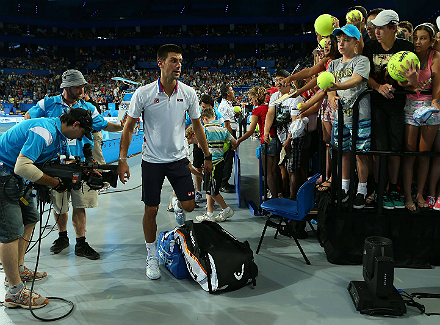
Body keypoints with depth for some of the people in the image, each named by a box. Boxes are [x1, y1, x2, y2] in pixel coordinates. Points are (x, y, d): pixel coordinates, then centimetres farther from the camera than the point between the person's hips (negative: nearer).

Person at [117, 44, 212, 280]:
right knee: (151, 211, 2)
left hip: (179, 158, 2)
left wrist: (207, 156, 9)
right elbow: (129, 127, -4)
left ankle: (177, 204, 35)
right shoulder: (143, 94, -12)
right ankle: (152, 256, 22)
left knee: (189, 206, -3)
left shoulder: (188, 93, -4)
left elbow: (197, 126, 7)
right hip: (152, 160, -2)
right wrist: (122, 160, -9)